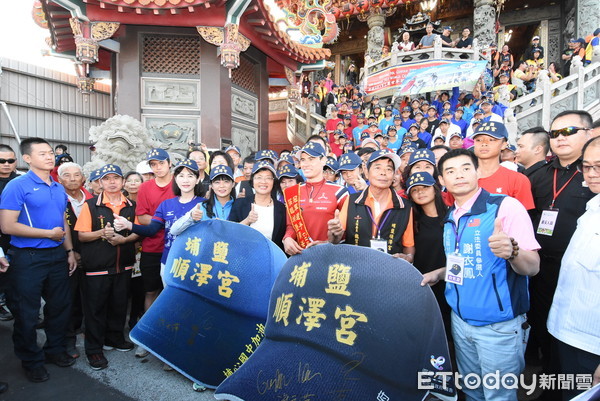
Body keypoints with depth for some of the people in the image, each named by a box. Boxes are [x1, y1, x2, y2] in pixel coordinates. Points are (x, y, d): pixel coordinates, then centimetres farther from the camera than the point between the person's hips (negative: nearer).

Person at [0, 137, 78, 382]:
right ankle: (31, 361, 28)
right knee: (27, 313, 8)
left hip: (57, 255, 6)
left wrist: (69, 251, 11)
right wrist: (49, 234, -14)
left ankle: (54, 349, 36)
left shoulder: (59, 188, 9)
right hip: (28, 258, -6)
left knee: (61, 306, 16)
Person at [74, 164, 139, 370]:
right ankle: (94, 349, 18)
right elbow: (81, 235, -4)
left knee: (119, 304, 14)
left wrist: (123, 239, -13)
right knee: (95, 306, 5)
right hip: (97, 265, -3)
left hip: (123, 265, 3)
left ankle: (114, 338, 34)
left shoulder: (131, 206, 5)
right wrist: (101, 233, -22)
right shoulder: (91, 205, -3)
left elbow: (138, 233, 5)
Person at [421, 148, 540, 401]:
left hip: (499, 325, -6)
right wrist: (439, 274, 4)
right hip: (460, 320, 6)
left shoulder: (505, 206, -14)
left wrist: (511, 251, -38)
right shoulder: (451, 216, 6)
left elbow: (533, 267, -18)